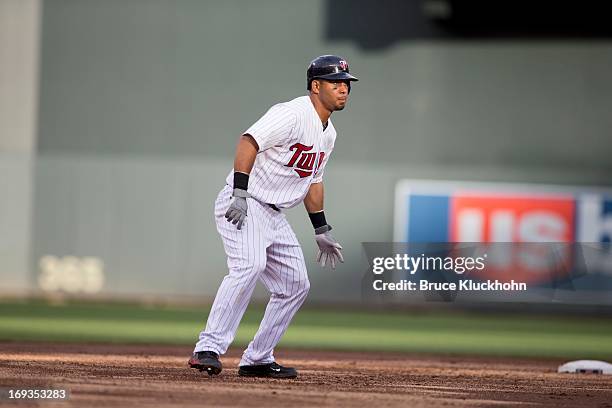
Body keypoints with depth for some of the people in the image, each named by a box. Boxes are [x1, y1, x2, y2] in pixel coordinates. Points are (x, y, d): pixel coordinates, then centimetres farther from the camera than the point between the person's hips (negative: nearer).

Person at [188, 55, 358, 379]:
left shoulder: (328, 133, 15)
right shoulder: (292, 115, -16)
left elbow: (313, 181, 25)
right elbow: (248, 141, -26)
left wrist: (321, 230, 24)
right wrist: (240, 194, -34)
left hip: (273, 215, 10)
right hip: (242, 205, -10)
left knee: (295, 285, 9)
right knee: (249, 264, -31)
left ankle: (257, 360, 18)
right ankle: (208, 349, -35)